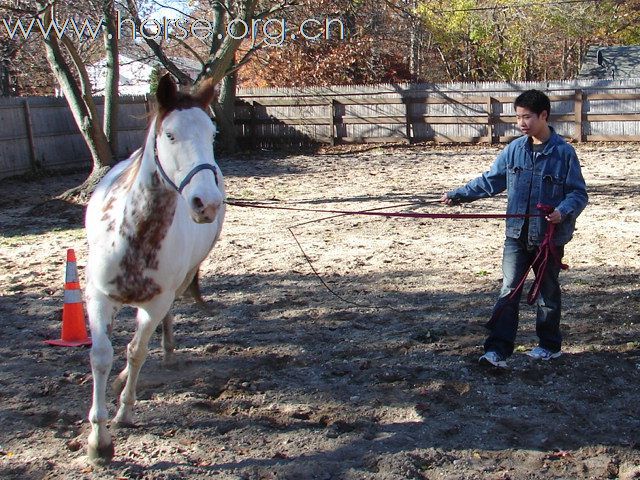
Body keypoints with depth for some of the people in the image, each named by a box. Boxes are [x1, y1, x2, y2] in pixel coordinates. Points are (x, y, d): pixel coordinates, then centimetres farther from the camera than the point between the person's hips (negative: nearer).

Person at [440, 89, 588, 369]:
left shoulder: (563, 152, -8)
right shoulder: (515, 149, 3)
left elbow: (579, 193, -6)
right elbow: (490, 181, 10)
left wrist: (563, 211, -25)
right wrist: (458, 195, 4)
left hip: (550, 236, -3)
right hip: (516, 234, 3)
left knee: (548, 291, 13)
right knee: (509, 291, -4)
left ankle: (550, 345, 29)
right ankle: (498, 350, -5)